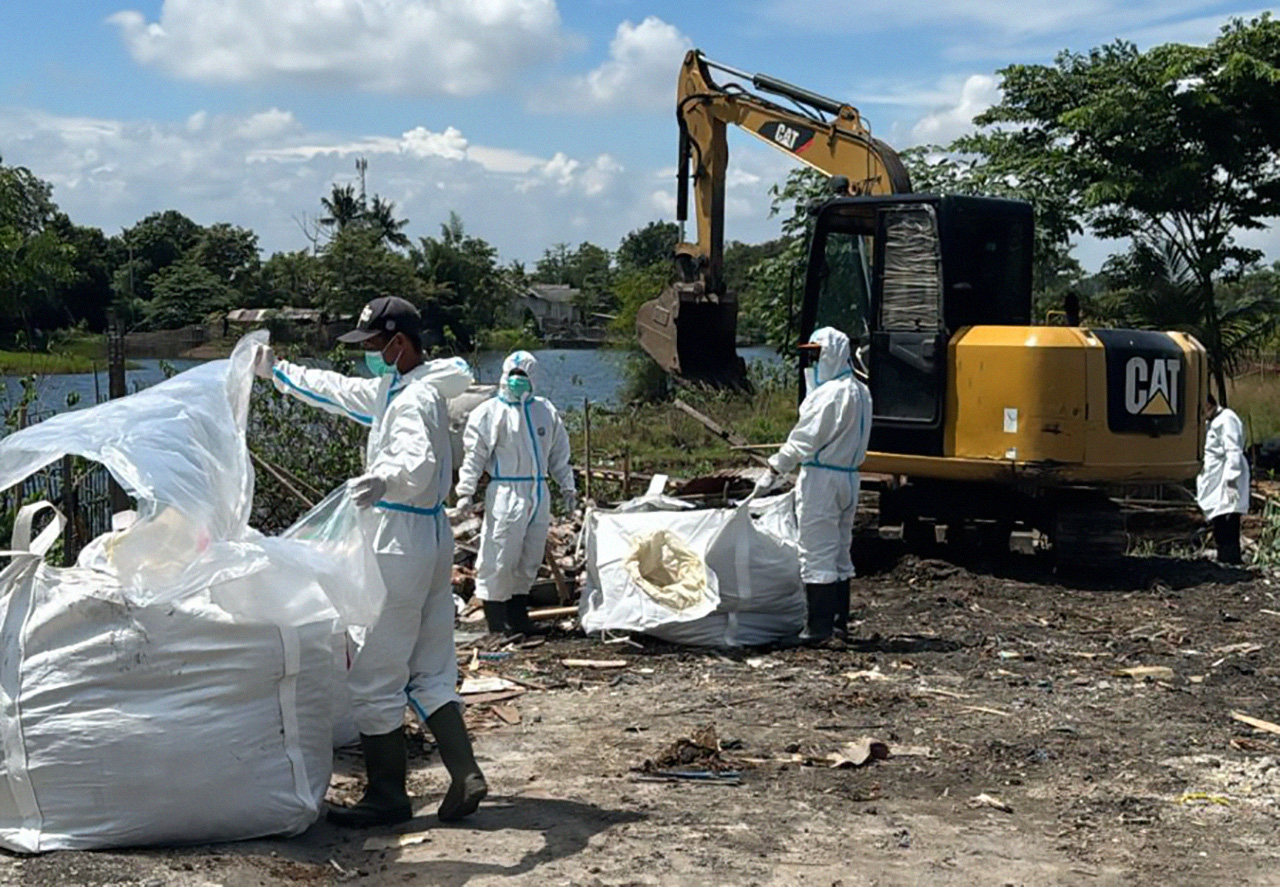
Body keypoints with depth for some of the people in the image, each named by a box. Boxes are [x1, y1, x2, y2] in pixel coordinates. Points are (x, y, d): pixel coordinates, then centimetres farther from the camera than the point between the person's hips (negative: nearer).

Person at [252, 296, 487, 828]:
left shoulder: (416, 399, -18)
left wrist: (383, 479, -59)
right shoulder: (393, 390, 14)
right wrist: (277, 372, 38)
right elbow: (337, 391, 30)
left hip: (400, 547, -10)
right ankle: (465, 777, 11)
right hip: (430, 542, 10)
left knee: (373, 679, -1)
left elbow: (419, 461, -38)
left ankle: (387, 798, 7)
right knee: (431, 674, 12)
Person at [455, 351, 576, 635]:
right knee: (499, 556, -6)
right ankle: (496, 618, 5)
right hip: (506, 492, -5)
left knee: (530, 558, 10)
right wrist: (466, 492, -9)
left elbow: (558, 454, 20)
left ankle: (518, 614, 21)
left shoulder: (546, 411, 13)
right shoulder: (489, 412, -2)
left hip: (539, 493, 5)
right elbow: (474, 455, -3)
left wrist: (567, 488, 18)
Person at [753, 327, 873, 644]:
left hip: (822, 478, -9)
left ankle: (818, 626, -6)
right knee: (840, 552, 16)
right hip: (849, 477, 9)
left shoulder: (829, 393, -16)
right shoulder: (860, 392, 13)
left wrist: (772, 472, -16)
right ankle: (840, 621, 21)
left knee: (817, 553, -6)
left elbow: (804, 439, -19)